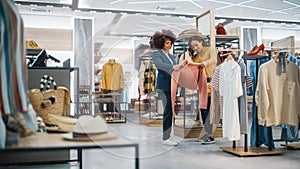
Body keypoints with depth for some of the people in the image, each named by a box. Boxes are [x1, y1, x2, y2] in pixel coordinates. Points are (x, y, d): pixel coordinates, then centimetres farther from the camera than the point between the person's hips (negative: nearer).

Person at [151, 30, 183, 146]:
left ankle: (167, 136, 14)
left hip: (171, 86, 7)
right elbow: (160, 64, -21)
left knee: (170, 111, 7)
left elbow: (175, 68, 16)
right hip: (164, 86, -7)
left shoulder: (171, 56, 22)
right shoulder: (156, 54, -1)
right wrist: (173, 67, -35)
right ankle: (165, 138, -4)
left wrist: (180, 67, -5)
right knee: (168, 110, -11)